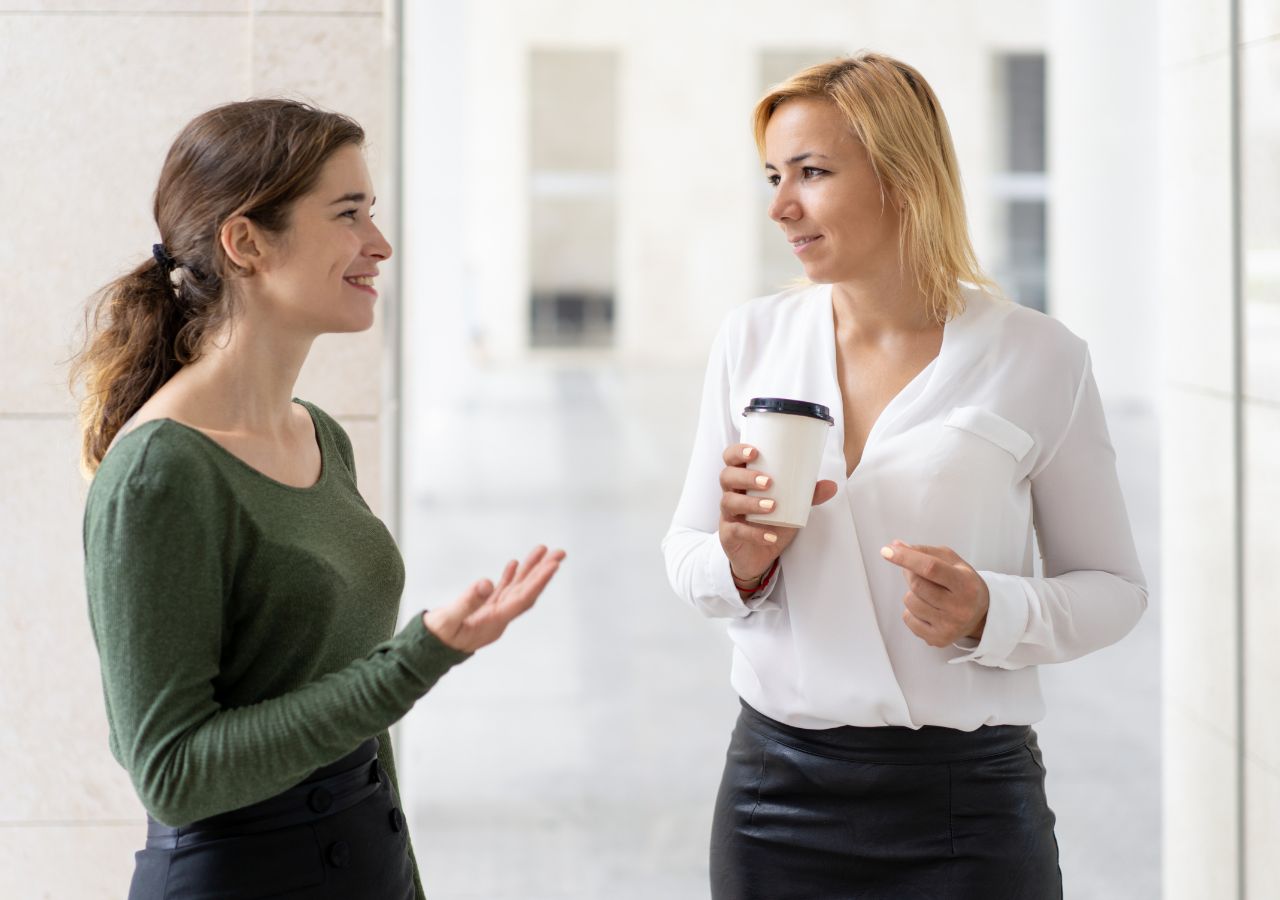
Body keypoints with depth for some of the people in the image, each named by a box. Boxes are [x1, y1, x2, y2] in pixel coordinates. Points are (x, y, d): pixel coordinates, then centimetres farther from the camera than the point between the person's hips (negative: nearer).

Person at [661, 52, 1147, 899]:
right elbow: (685, 553, 9)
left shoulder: (1038, 358, -7)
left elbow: (1114, 586, 0)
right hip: (778, 788, 3)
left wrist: (992, 615, -19)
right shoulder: (751, 339, 2)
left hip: (966, 806, -3)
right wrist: (741, 565, -13)